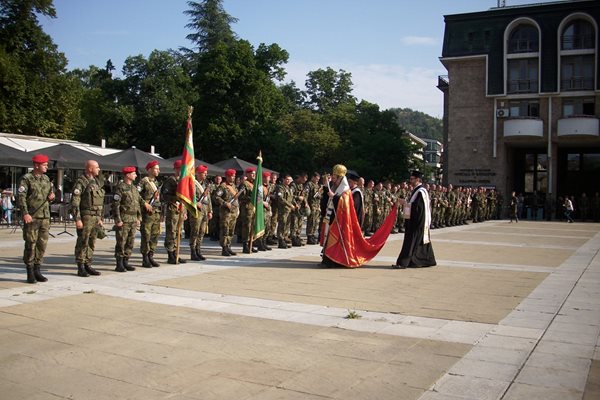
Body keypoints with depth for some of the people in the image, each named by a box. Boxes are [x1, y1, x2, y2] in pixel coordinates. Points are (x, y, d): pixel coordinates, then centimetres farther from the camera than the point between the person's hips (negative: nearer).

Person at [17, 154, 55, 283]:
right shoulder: (26, 178, -5)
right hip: (31, 217, -6)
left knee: (42, 244, 6)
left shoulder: (46, 178, 15)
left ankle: (37, 271, 16)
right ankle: (30, 273, 5)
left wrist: (51, 196, 3)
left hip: (45, 216, 6)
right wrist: (25, 213, -20)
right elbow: (21, 197, -11)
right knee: (30, 244, -2)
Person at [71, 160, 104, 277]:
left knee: (92, 243, 10)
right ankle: (80, 268, 3)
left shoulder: (96, 182, 16)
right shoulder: (81, 182, -10)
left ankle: (88, 265, 18)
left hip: (95, 217, 8)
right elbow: (74, 202, -14)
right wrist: (77, 219, -19)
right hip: (85, 217, -8)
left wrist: (100, 218, 19)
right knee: (82, 243, -2)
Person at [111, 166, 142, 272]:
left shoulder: (134, 188, 15)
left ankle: (125, 263, 17)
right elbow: (115, 205, -13)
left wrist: (138, 218, 14)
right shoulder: (120, 188, -9)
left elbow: (138, 203, 20)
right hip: (123, 219, -7)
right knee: (121, 242, -3)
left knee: (130, 242, 9)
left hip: (133, 220, 7)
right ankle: (119, 265, 3)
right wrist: (118, 220, -17)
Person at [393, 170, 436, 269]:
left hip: (417, 221, -10)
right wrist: (405, 203, 8)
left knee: (411, 241, -9)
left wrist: (404, 203, -16)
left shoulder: (420, 191, -17)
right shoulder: (417, 190, 14)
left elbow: (417, 206, -23)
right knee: (422, 241, 15)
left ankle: (403, 262, -9)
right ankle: (428, 260, 24)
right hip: (416, 220, 10)